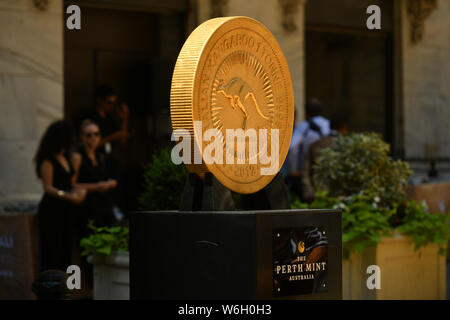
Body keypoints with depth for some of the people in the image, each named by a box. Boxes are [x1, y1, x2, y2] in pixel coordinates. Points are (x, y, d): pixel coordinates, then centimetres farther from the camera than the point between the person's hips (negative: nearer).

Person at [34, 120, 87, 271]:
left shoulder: (65, 157, 14)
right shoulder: (48, 160, -12)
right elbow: (48, 188, -15)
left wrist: (79, 190, -2)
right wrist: (68, 196, -25)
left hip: (66, 210, 9)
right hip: (52, 210, -9)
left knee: (66, 250, 10)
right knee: (52, 253, -7)